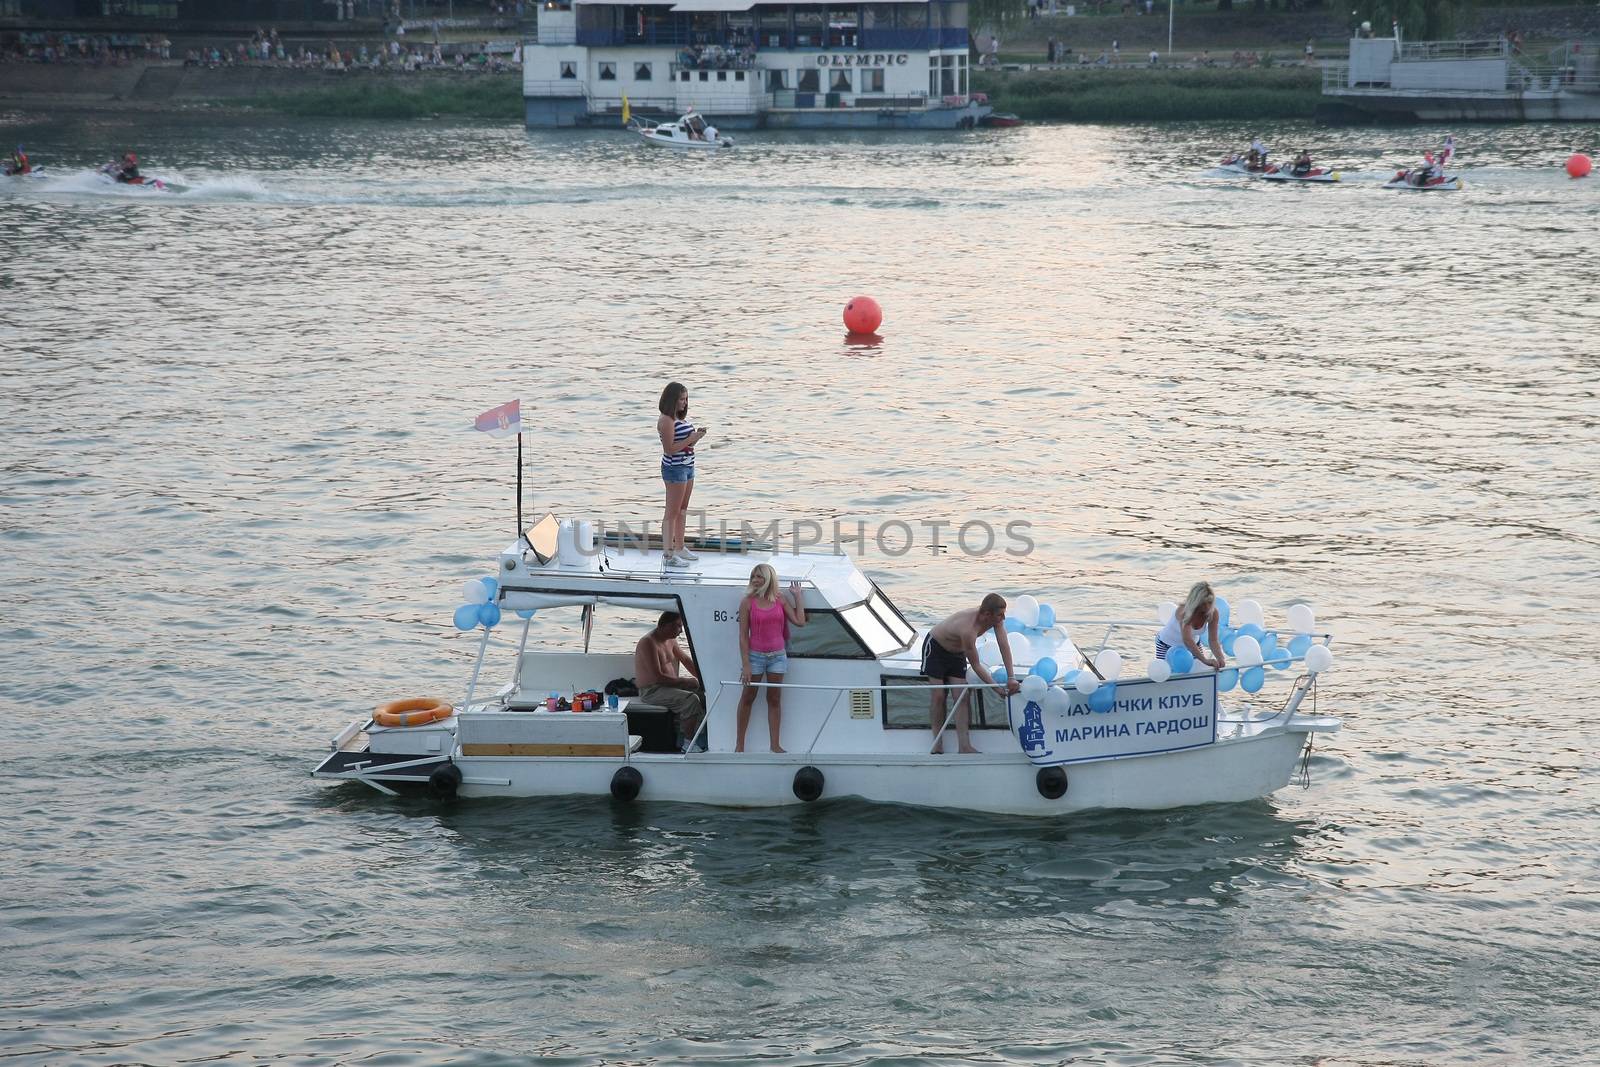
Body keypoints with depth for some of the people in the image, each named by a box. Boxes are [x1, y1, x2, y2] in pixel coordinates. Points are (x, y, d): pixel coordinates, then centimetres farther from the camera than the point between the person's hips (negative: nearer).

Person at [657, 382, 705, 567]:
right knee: (672, 513, -6)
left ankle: (679, 548, 28)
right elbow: (670, 449, -20)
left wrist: (697, 436, -1)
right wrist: (691, 439, -20)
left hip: (687, 466, 10)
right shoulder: (666, 420, -16)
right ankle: (668, 554, -3)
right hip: (674, 468, -10)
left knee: (682, 511, 18)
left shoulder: (680, 418, 12)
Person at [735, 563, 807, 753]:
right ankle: (739, 744, 11)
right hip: (755, 654, -3)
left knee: (774, 699, 8)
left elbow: (799, 621, 1)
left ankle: (774, 744, 12)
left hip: (777, 655, 3)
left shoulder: (780, 600, 3)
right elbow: (743, 635, -7)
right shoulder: (748, 602, -6)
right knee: (747, 698, 5)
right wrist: (745, 664, -13)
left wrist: (797, 596, 3)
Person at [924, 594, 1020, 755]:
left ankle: (964, 745, -10)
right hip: (935, 646, -7)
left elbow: (1004, 646, -22)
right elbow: (976, 666, -33)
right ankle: (937, 744, -2)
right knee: (939, 695, -10)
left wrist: (1011, 678, -31)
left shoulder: (996, 618, -23)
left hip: (956, 651, 7)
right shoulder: (968, 630, -41)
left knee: (962, 696, -5)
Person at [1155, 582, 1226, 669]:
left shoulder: (1213, 613, -20)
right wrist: (1205, 660, -55)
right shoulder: (1184, 612, -34)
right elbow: (1187, 640, -45)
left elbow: (1213, 640, -21)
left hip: (1193, 645, 4)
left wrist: (1220, 658, -39)